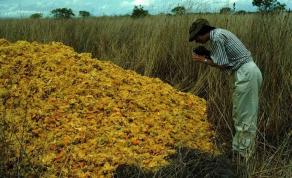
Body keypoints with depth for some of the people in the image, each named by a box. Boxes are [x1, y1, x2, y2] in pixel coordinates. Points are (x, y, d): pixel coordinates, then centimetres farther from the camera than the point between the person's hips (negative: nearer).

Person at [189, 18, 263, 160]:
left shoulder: (216, 37, -14)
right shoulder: (218, 34, 17)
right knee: (244, 112, 16)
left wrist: (204, 60, -2)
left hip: (246, 74, -10)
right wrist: (207, 56, 10)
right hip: (248, 72, 10)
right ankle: (239, 146, 27)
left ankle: (243, 153, 8)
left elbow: (223, 65, -14)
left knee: (244, 114, -2)